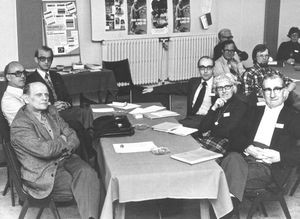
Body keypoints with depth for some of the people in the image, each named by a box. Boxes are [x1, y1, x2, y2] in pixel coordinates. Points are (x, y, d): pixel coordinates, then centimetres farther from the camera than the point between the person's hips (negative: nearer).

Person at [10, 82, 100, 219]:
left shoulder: (51, 111, 11)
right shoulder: (19, 125, -12)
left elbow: (74, 138, 9)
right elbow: (44, 150, -23)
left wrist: (58, 147, -13)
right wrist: (62, 141, -4)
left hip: (64, 159, 6)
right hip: (43, 174, -6)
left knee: (88, 173, -25)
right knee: (84, 185, -22)